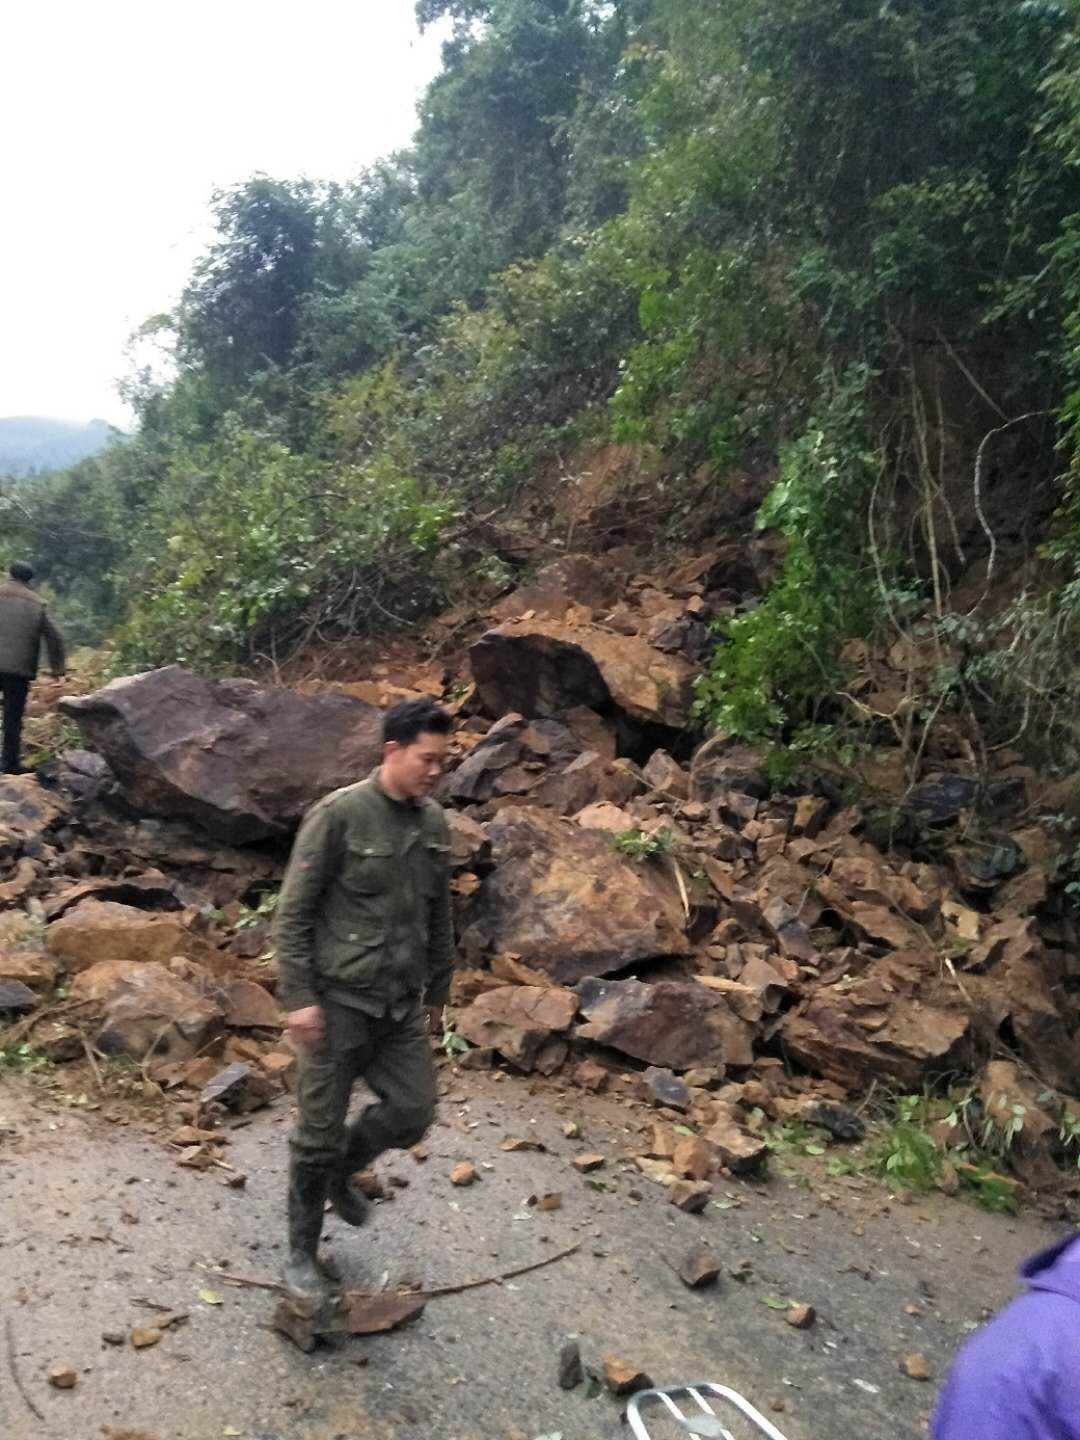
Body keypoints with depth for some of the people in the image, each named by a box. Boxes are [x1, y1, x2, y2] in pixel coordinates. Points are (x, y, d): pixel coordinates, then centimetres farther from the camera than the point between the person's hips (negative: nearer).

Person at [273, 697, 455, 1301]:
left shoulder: (435, 824, 3)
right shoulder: (339, 815, -16)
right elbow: (293, 913, -12)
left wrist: (438, 992, 17)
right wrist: (299, 997, -15)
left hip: (402, 1002, 6)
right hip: (338, 998, -5)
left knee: (413, 1110, 7)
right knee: (320, 1130, 5)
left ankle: (342, 1170, 37)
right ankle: (303, 1253, 26)